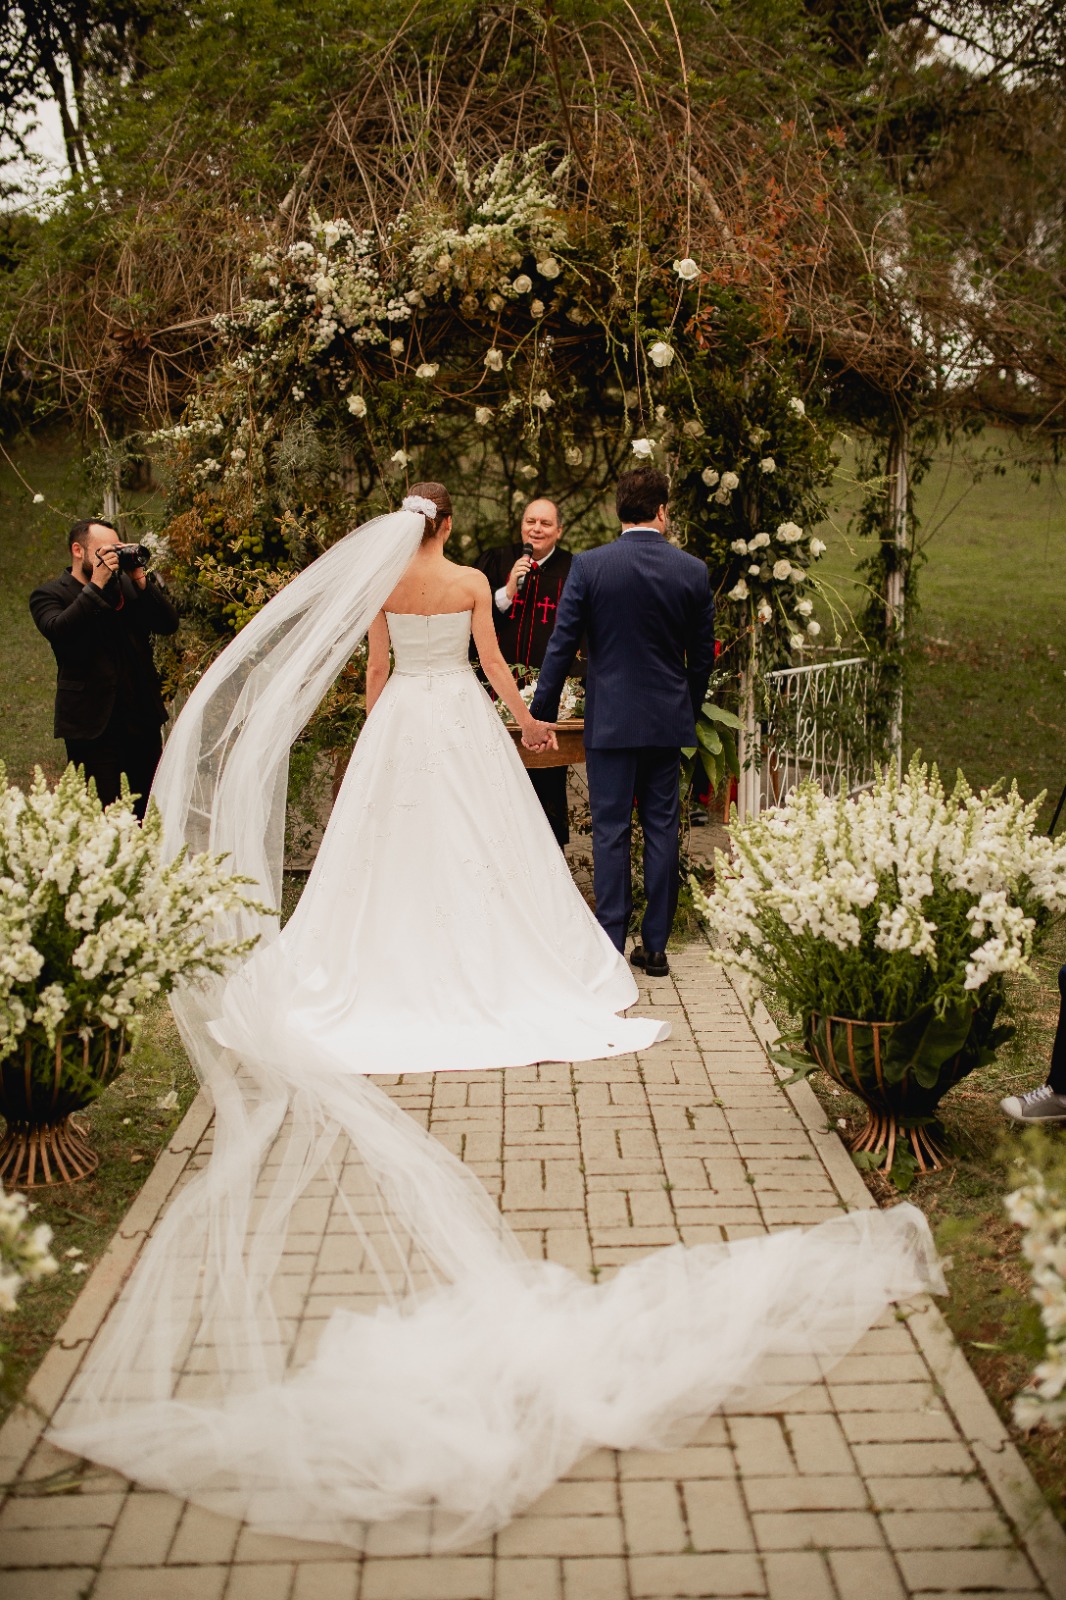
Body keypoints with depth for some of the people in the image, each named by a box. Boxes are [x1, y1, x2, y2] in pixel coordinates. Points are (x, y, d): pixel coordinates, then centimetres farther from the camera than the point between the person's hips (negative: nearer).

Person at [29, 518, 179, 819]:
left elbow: (168, 623, 4)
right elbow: (57, 630, -21)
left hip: (142, 717, 4)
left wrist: (142, 581, -8)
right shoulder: (48, 595, 0)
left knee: (151, 806, 9)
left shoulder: (129, 585, 12)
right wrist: (96, 585, -21)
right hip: (91, 723, -4)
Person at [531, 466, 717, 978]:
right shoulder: (693, 571, 0)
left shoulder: (589, 566, -7)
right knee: (662, 830, 8)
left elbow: (561, 645, -7)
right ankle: (655, 945, 14)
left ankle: (611, 945, 5)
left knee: (611, 832, 3)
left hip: (610, 720, -2)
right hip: (669, 720, 2)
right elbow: (702, 654, 7)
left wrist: (541, 714, 0)